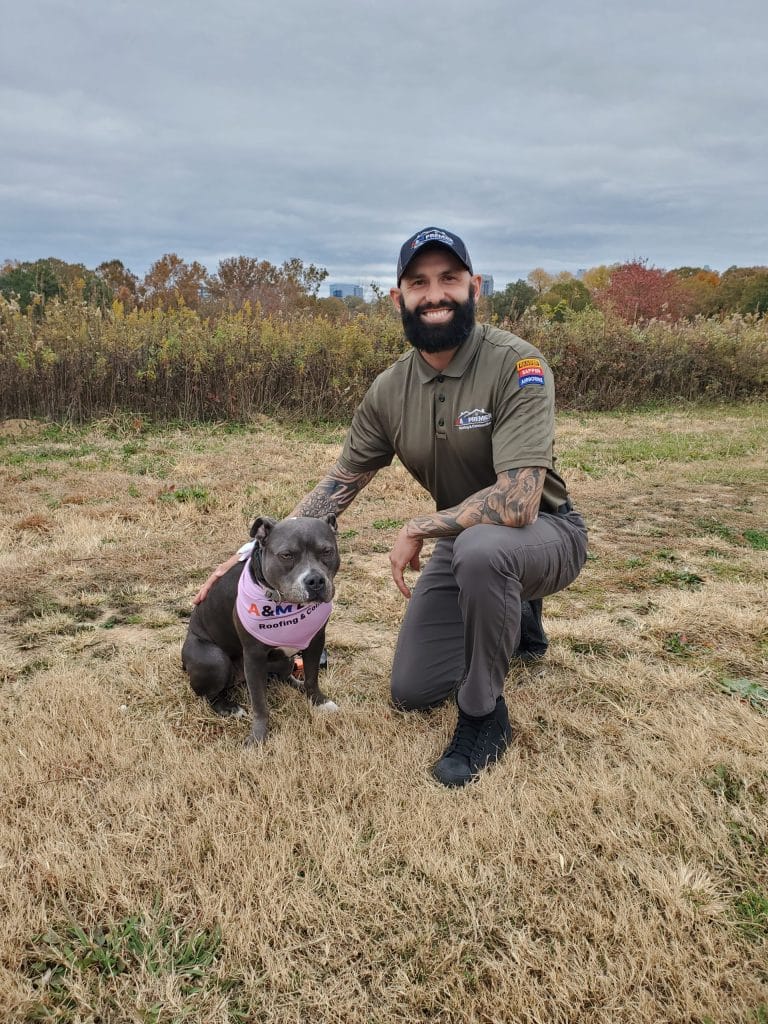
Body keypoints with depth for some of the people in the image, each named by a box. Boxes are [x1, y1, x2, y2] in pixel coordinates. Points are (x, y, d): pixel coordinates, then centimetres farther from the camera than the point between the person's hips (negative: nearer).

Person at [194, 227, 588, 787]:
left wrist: (416, 528, -23)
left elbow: (516, 502, -36)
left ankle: (485, 718, -15)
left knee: (480, 548, -41)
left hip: (545, 532, -5)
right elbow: (337, 487, 1)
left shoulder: (516, 364, -25)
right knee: (411, 692, 7)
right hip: (459, 543, 6)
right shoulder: (390, 390, -7)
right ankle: (517, 616, 32)